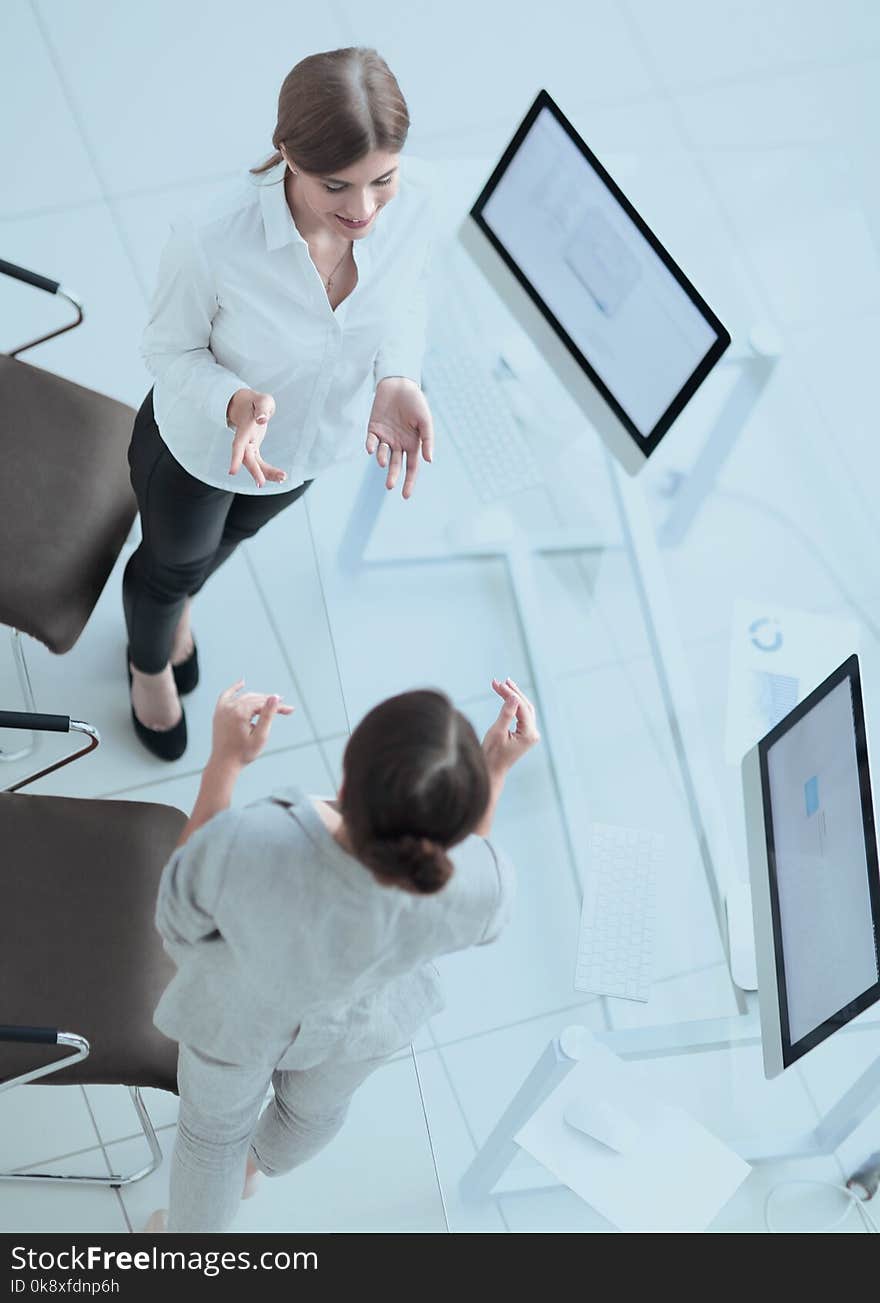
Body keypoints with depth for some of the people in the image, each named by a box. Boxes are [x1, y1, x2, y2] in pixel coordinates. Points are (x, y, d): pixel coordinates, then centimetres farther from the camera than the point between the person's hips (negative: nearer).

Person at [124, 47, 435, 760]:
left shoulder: (413, 204, -31)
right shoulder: (210, 244, -43)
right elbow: (170, 351, -22)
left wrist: (397, 380, -29)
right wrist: (238, 403, -43)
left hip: (312, 442, 4)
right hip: (199, 447, -4)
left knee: (228, 539, 38)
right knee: (173, 563, 29)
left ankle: (179, 606, 75)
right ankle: (149, 661, 67)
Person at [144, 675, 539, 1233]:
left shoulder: (243, 847, -47)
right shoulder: (483, 886, -39)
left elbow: (181, 919, -22)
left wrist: (223, 762, -21)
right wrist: (496, 770, -16)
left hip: (240, 1012, -1)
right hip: (361, 1019, 2)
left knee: (217, 1127, 33)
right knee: (317, 1107, 37)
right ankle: (255, 1164, 71)